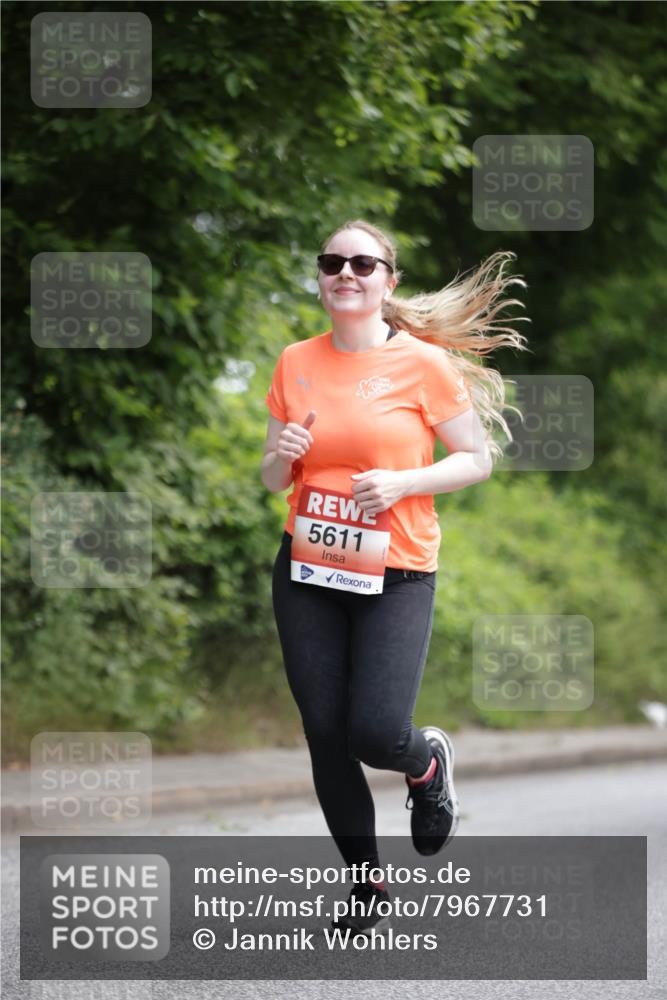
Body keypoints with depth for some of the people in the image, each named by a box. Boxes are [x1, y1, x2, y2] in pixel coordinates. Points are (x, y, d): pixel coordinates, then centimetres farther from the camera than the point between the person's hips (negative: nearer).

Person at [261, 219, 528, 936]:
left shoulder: (424, 362, -6)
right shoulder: (296, 363, 5)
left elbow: (478, 460, -1)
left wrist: (401, 483, -16)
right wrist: (282, 456, -9)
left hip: (395, 575, -3)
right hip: (306, 572, 4)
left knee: (375, 733, -15)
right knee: (325, 736, 2)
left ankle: (428, 760, 24)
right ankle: (365, 883, 21)